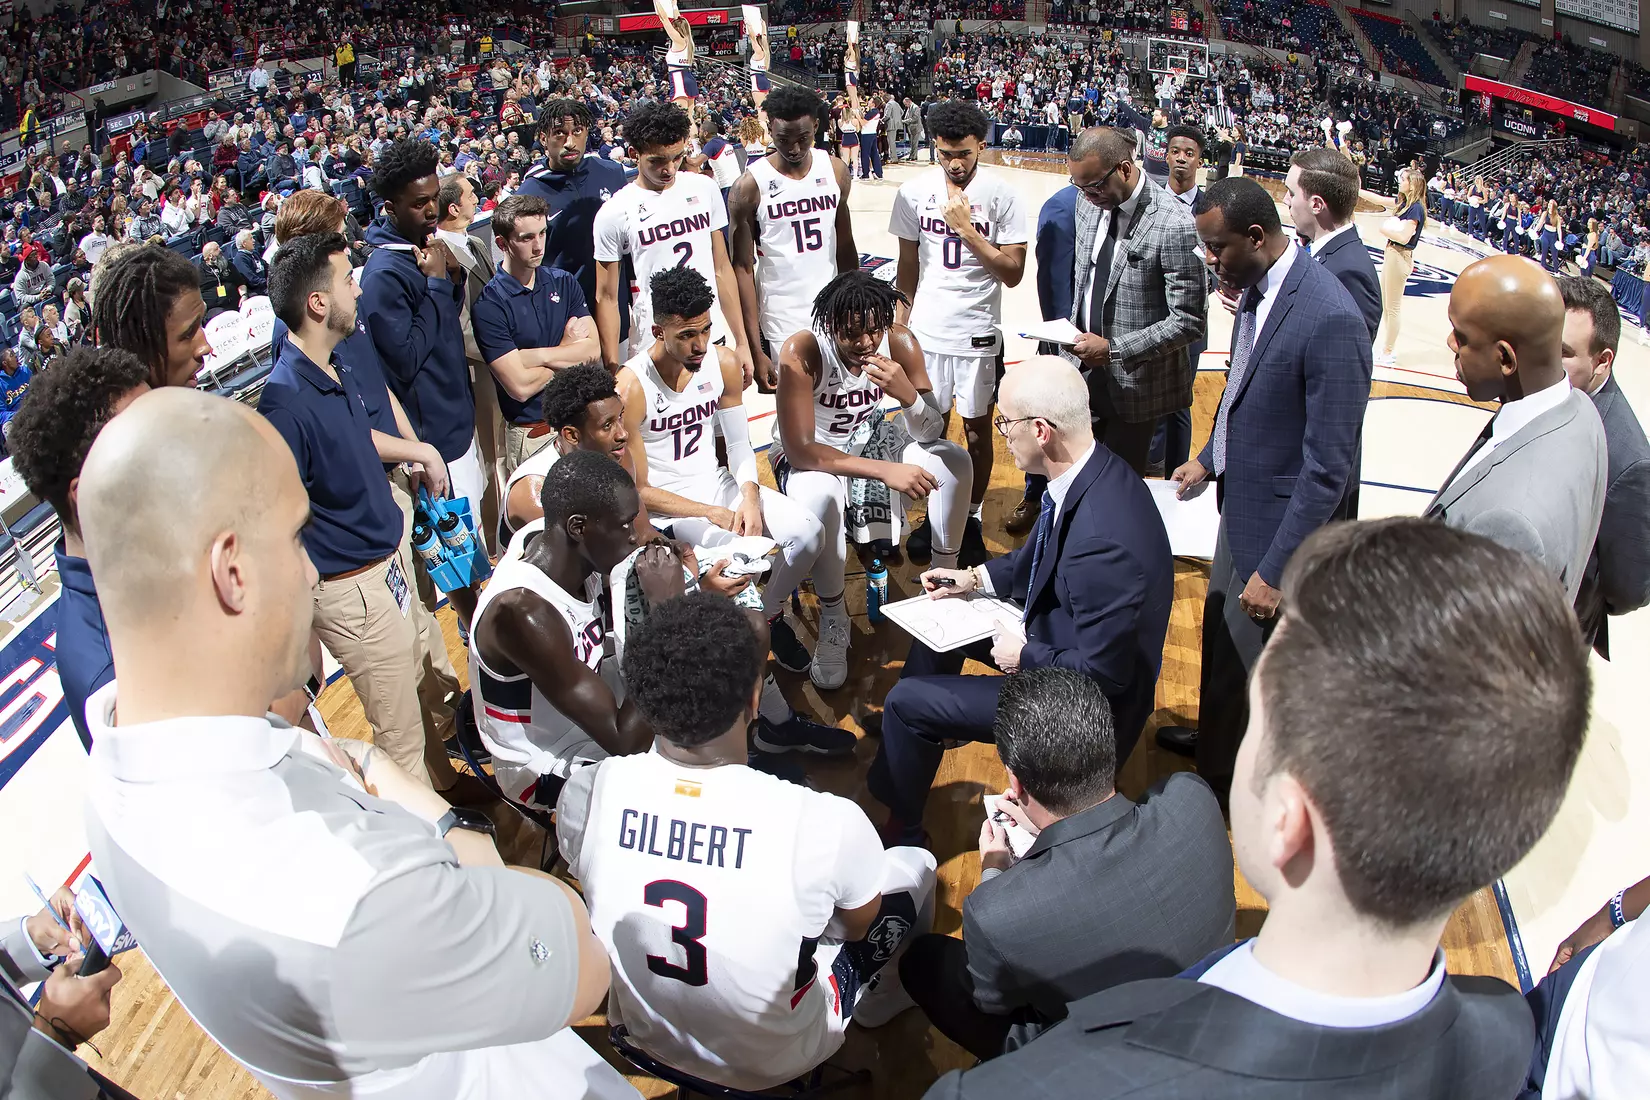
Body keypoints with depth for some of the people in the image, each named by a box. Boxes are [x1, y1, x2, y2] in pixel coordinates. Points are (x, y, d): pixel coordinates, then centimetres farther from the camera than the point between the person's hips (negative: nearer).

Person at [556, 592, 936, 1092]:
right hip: (773, 1063, -3)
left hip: (645, 1035, 3)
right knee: (915, 865, 18)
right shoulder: (827, 822, -34)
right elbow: (859, 926, -11)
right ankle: (877, 1001, 48)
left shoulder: (585, 792, -25)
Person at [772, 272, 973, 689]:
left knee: (954, 461, -14)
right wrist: (886, 470, -41)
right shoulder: (801, 353, -31)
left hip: (868, 440, 5)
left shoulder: (900, 342, -19)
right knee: (819, 497, -38)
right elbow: (799, 451, -34)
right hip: (810, 455, -5)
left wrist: (907, 393, -39)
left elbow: (929, 434, -15)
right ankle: (833, 621, -17)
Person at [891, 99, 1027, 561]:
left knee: (977, 430, 8)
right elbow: (908, 266, 9)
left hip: (978, 333, -2)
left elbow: (1013, 272, -11)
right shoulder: (914, 192, -1)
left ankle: (971, 518, 25)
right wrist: (901, 321, 13)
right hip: (926, 331, 2)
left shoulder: (1002, 195, -9)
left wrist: (968, 230, -19)